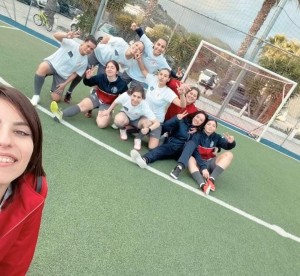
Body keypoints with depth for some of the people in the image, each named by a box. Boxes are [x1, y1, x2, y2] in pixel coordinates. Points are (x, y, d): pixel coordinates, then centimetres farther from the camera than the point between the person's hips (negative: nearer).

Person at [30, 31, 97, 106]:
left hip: (62, 75, 3)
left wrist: (64, 84, -8)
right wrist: (66, 35, -49)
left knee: (56, 98, -6)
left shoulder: (84, 62, -7)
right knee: (43, 67, -41)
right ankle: (36, 95, -25)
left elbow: (75, 74, 0)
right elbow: (56, 35, -27)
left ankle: (54, 88, 33)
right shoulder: (71, 43, -16)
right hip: (52, 63, -2)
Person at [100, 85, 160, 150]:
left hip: (137, 120, -1)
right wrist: (108, 111, 5)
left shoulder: (144, 106, -35)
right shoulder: (125, 96, -32)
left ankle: (138, 139, -5)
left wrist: (148, 129, -55)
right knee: (119, 120, -35)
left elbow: (157, 123, -37)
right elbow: (115, 102, -8)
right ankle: (123, 129, 2)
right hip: (125, 115, 1)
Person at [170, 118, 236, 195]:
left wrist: (231, 142, -34)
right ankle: (203, 184, -56)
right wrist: (203, 168, -30)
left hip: (210, 164, 3)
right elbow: (196, 154, -19)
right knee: (190, 159, -34)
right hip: (199, 163, -3)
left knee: (229, 154, -18)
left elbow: (227, 146, -10)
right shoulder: (197, 136, -9)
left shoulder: (217, 137, 2)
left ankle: (211, 179, -33)